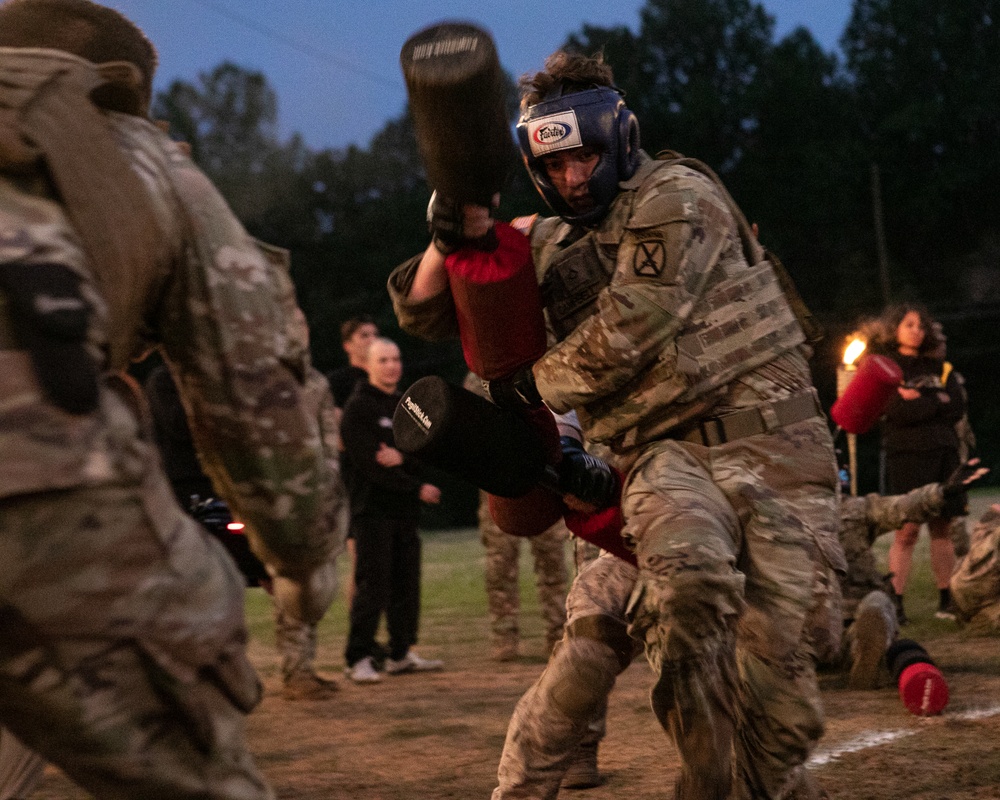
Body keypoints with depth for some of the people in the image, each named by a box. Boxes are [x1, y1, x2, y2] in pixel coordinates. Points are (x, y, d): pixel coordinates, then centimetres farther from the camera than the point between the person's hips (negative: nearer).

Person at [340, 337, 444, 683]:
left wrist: (402, 457, -14)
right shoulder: (358, 407, -4)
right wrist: (417, 488, -12)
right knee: (372, 585, -10)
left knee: (406, 583, 7)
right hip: (372, 508, -7)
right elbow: (370, 462, -13)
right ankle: (359, 658, -8)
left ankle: (401, 654, 14)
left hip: (405, 511, 7)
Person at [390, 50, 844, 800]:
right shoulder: (550, 245, 19)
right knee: (688, 572, -33)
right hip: (667, 451, 3)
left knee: (774, 668, -11)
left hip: (767, 436, -3)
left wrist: (531, 385, 5)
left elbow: (625, 334, -9)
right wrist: (453, 236, -1)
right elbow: (425, 311, 20)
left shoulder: (676, 196, 0)